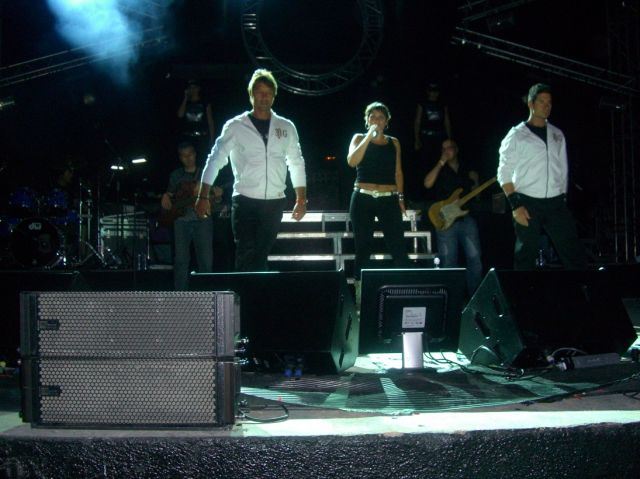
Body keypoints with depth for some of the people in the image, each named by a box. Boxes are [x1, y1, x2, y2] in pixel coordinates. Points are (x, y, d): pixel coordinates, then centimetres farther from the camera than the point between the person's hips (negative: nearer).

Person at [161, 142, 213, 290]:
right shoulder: (176, 175, 16)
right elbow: (169, 194, 22)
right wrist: (165, 199, 1)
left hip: (202, 219, -1)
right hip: (182, 220, 2)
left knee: (206, 260, -7)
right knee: (181, 260, -3)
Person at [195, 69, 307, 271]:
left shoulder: (286, 127, 9)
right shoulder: (235, 126, 1)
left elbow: (297, 164, 14)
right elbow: (215, 160, 1)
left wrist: (301, 199, 9)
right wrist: (203, 197, -5)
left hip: (274, 203, 2)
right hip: (244, 201, -2)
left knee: (261, 255, 5)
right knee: (246, 255, -9)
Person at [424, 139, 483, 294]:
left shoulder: (468, 170, 17)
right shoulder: (439, 170, 7)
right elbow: (428, 184, -14)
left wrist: (475, 181, 2)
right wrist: (441, 162, -11)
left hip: (467, 218, 3)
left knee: (474, 258, -2)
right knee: (448, 262, -1)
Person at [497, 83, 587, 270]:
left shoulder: (557, 134, 15)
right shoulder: (516, 135, 1)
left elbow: (563, 169, 19)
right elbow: (504, 174, -3)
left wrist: (563, 198, 10)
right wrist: (515, 205, -12)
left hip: (556, 203, 4)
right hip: (527, 203, -4)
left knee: (574, 253, -4)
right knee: (526, 256, 0)